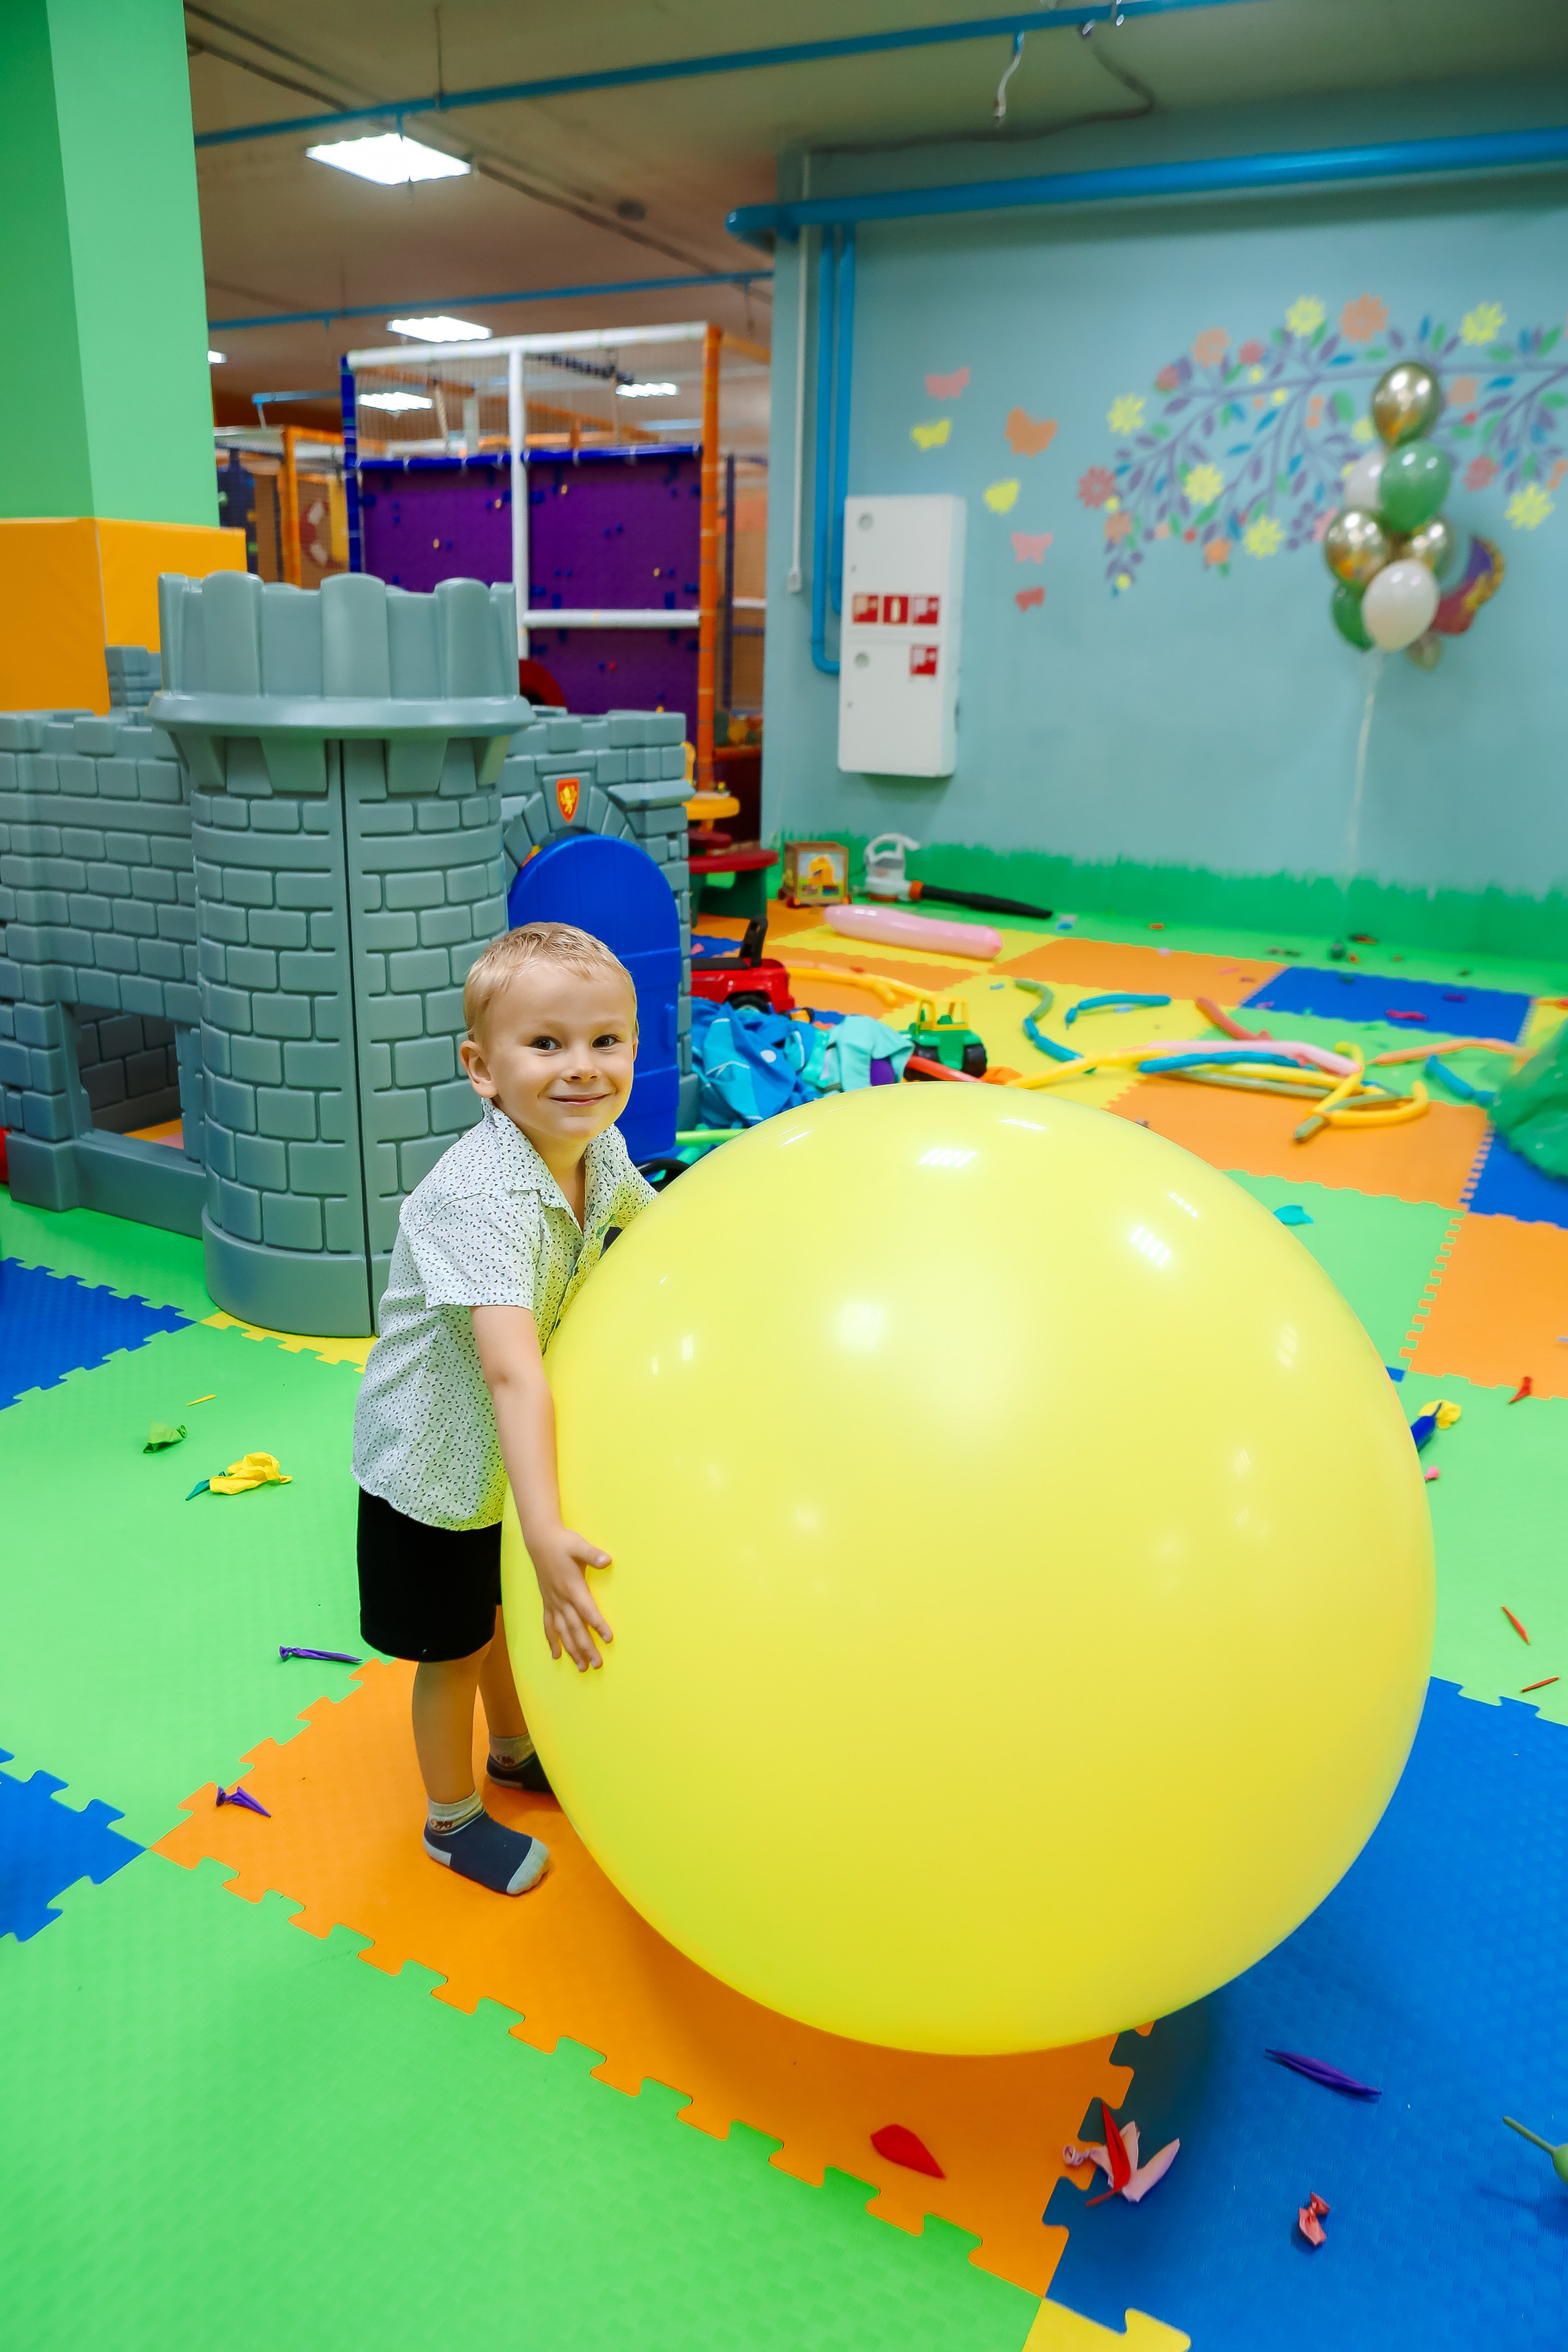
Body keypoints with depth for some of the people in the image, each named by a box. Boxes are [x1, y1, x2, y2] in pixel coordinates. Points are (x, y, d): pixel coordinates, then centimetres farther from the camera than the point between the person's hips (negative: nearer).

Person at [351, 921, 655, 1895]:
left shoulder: (598, 1152, -12)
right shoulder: (483, 1195, -37)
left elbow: (661, 1224, 10)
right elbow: (511, 1368, -47)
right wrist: (547, 1532, -52)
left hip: (513, 1449, 7)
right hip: (434, 1462, -7)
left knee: (511, 1611, 28)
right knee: (454, 1649, 13)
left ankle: (515, 1749, 54)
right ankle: (454, 1819, 38)